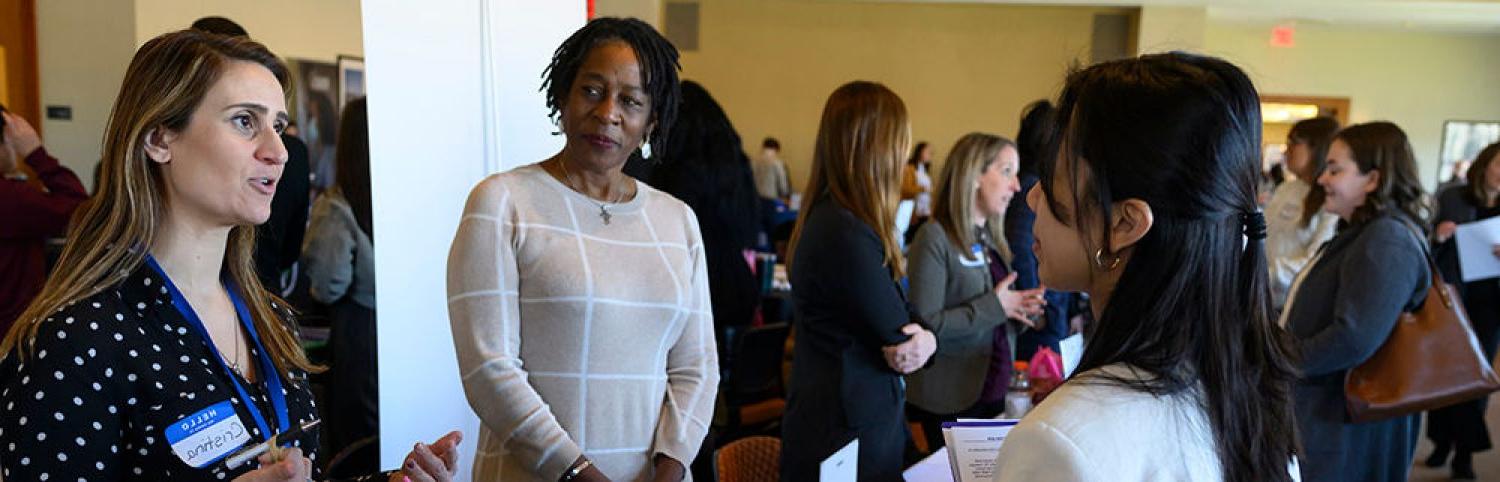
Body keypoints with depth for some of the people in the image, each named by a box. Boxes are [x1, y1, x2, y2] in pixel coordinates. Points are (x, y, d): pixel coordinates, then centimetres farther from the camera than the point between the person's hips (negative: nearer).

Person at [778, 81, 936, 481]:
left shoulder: (828, 218, 5)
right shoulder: (847, 235, -26)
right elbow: (900, 338, -17)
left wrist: (923, 340, -12)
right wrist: (921, 340, 3)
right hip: (848, 441, -9)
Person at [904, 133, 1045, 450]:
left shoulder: (991, 239, 10)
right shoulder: (934, 238, -14)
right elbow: (926, 325, -20)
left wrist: (1019, 309, -2)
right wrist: (994, 307, -19)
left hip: (995, 391, 7)